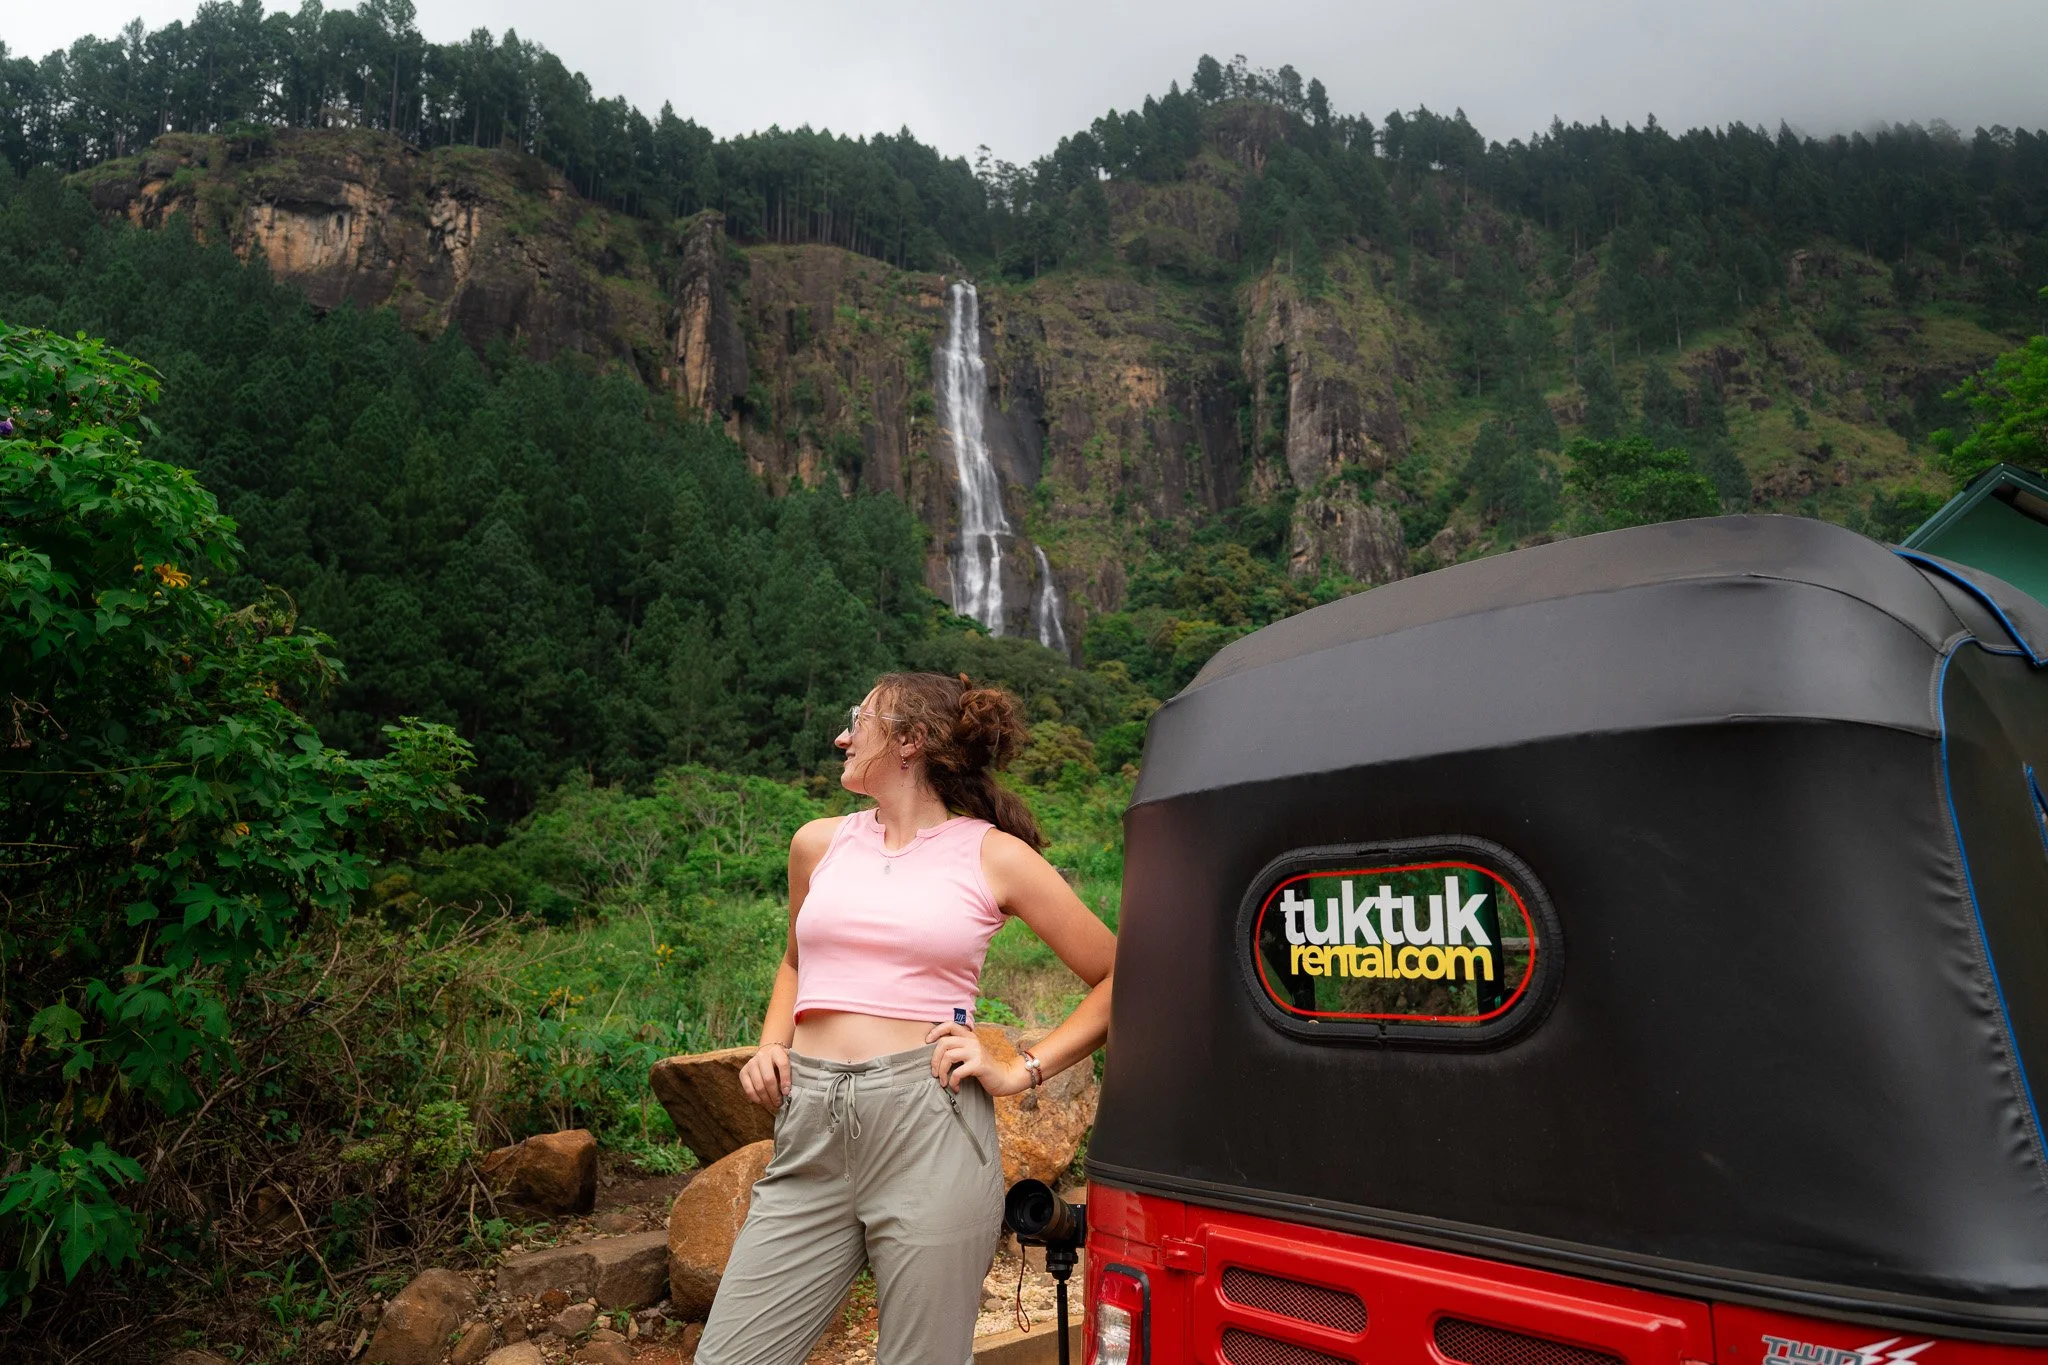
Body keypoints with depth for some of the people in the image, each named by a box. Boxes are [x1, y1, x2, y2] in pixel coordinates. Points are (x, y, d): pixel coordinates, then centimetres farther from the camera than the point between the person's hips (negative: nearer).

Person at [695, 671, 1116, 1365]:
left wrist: (1022, 1070, -3)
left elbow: (1119, 981, 5)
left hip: (931, 1131, -4)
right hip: (810, 1134, 4)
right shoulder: (820, 843, 13)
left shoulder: (995, 855, 1)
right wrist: (772, 1044, 13)